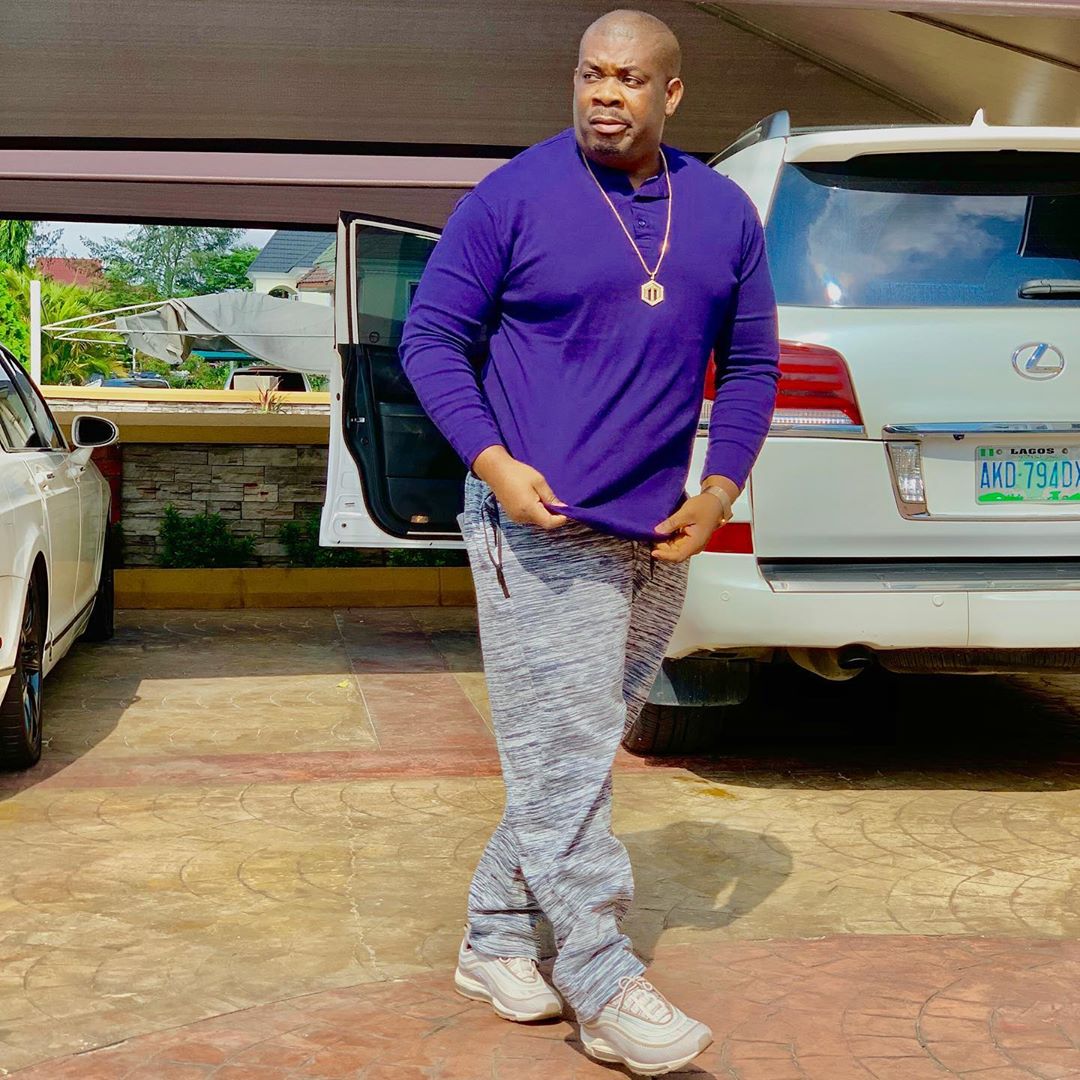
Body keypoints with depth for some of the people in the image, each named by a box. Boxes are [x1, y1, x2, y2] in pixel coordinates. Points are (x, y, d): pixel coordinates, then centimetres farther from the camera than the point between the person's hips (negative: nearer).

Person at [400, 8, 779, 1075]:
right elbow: (430, 337, -2)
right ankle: (603, 986, 0)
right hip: (540, 530, -5)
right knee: (561, 757, -7)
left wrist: (719, 490, 2)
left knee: (581, 754, 12)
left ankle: (496, 941, 25)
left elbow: (749, 364, 16)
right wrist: (494, 463, -15)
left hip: (655, 540, 6)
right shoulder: (512, 198, -5)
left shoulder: (724, 215, 8)